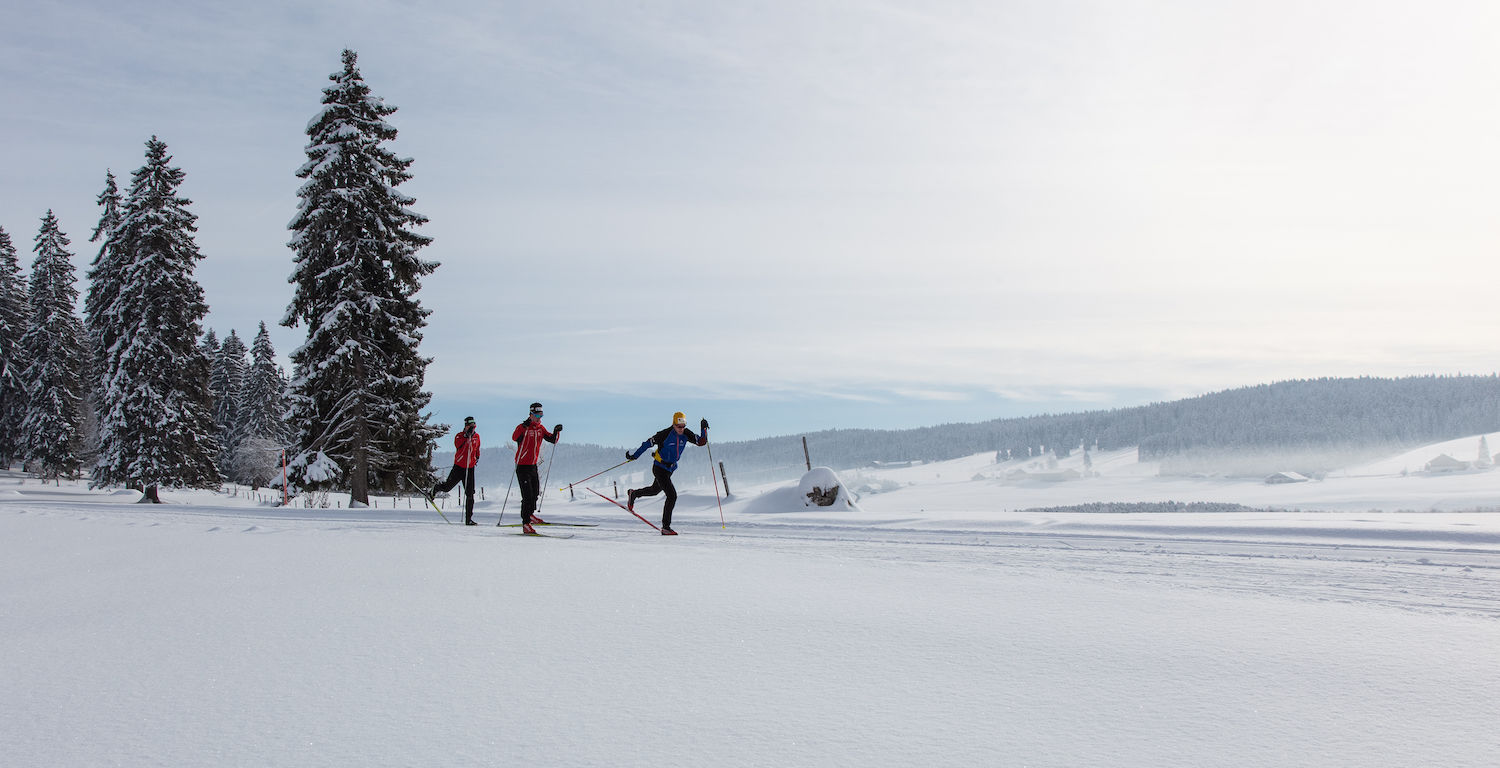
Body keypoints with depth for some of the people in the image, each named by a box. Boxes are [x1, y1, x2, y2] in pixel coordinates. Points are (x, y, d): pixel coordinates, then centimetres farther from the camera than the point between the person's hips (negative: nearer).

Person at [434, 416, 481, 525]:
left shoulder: (476, 436, 7)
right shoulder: (459, 436, -8)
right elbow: (458, 445, -29)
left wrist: (477, 456, 17)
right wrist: (466, 436, -35)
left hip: (470, 469, 3)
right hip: (459, 467, -3)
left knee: (470, 494, -2)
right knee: (447, 487, 7)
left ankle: (468, 519, 1)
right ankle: (436, 488, 44)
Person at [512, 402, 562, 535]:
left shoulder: (541, 428, 8)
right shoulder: (523, 427, -13)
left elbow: (552, 440, 9)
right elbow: (515, 437, -33)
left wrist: (556, 432, -9)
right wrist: (524, 426, -48)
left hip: (534, 465, 7)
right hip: (522, 466, -7)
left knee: (535, 493, 20)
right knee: (527, 496, -13)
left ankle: (530, 514, 42)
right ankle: (526, 524, -10)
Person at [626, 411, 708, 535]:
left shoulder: (686, 434, -8)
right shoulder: (665, 434, -23)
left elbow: (701, 442, -8)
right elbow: (648, 443, -14)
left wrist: (704, 429, -23)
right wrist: (635, 456, -11)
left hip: (671, 468, 8)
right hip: (659, 468, -8)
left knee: (655, 490, 29)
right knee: (672, 495, -17)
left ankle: (633, 494, 57)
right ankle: (666, 527, -9)